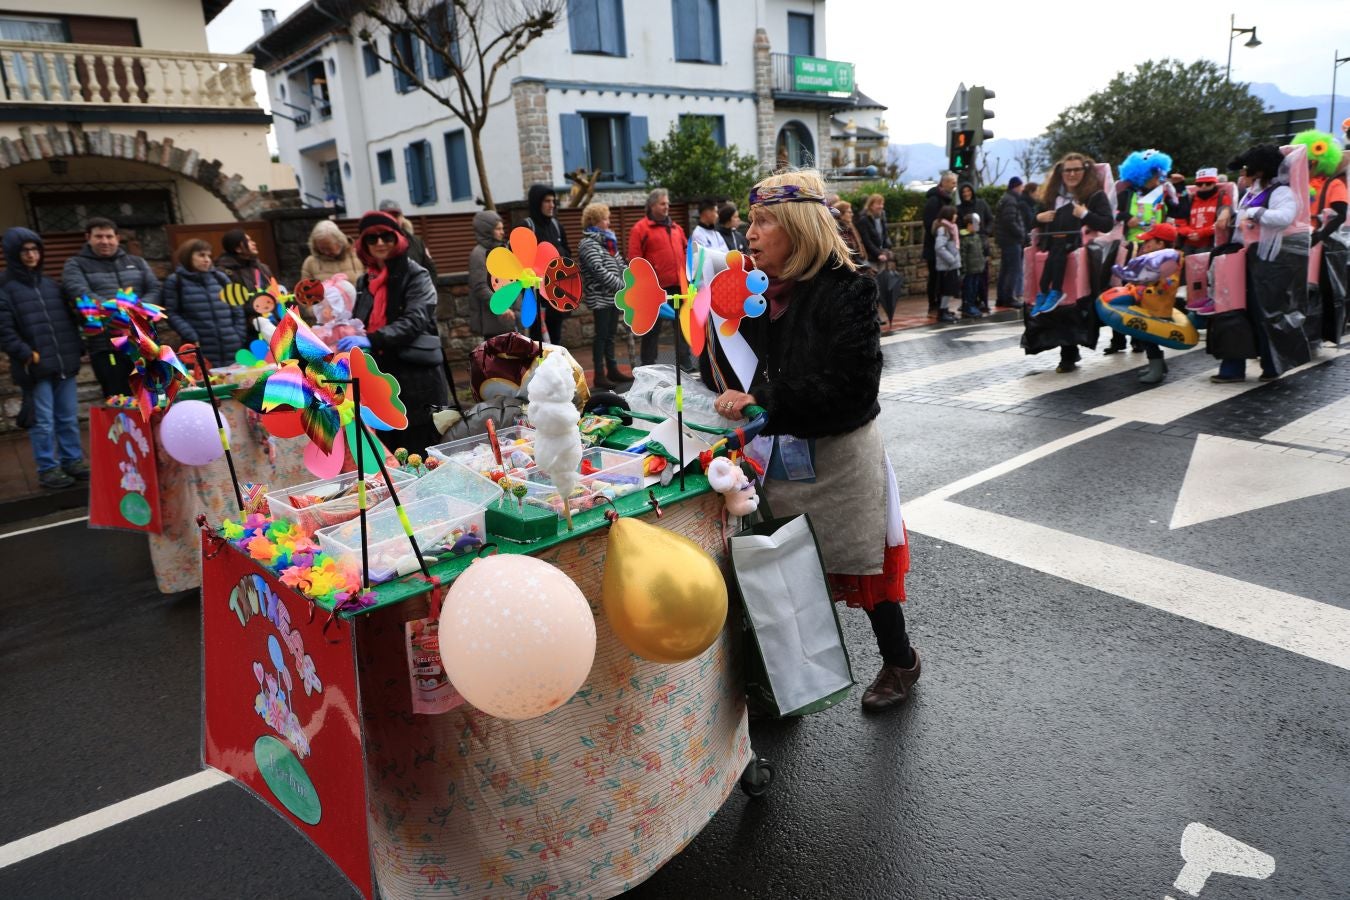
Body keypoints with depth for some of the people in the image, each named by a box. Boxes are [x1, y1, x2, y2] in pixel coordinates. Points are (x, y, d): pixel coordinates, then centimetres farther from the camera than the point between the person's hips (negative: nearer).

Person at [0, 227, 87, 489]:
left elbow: (70, 320, 19)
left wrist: (75, 354, 10)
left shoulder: (51, 285, 16)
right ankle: (48, 469, 7)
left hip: (64, 364, 5)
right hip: (36, 367, -5)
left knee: (69, 418, 11)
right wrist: (27, 355, -15)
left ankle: (73, 460, 21)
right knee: (44, 422, -1)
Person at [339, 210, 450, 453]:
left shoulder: (416, 276, -3)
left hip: (417, 376, -6)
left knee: (422, 452, -2)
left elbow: (414, 321, -17)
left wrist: (372, 340, -29)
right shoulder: (365, 282, 16)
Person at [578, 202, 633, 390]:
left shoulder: (607, 240, 15)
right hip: (600, 296, -8)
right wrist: (623, 286, -21)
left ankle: (613, 370, 22)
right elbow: (599, 270, -20)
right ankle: (600, 375, 2)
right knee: (601, 335, -3)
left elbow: (620, 265, 13)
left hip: (613, 295, 8)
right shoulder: (588, 244, -11)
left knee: (610, 335, 14)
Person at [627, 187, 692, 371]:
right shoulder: (640, 229, -4)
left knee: (682, 324, 8)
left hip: (678, 284, 6)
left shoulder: (675, 227, 16)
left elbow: (686, 249, 23)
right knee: (653, 328, 3)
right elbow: (635, 259, -9)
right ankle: (648, 366, 12)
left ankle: (684, 362, 16)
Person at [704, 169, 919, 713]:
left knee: (859, 563, 9)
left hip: (837, 456, -5)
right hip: (776, 455, 5)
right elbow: (718, 372, 5)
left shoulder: (845, 291, -15)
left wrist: (762, 400, -26)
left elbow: (846, 385, -24)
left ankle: (900, 661, 34)